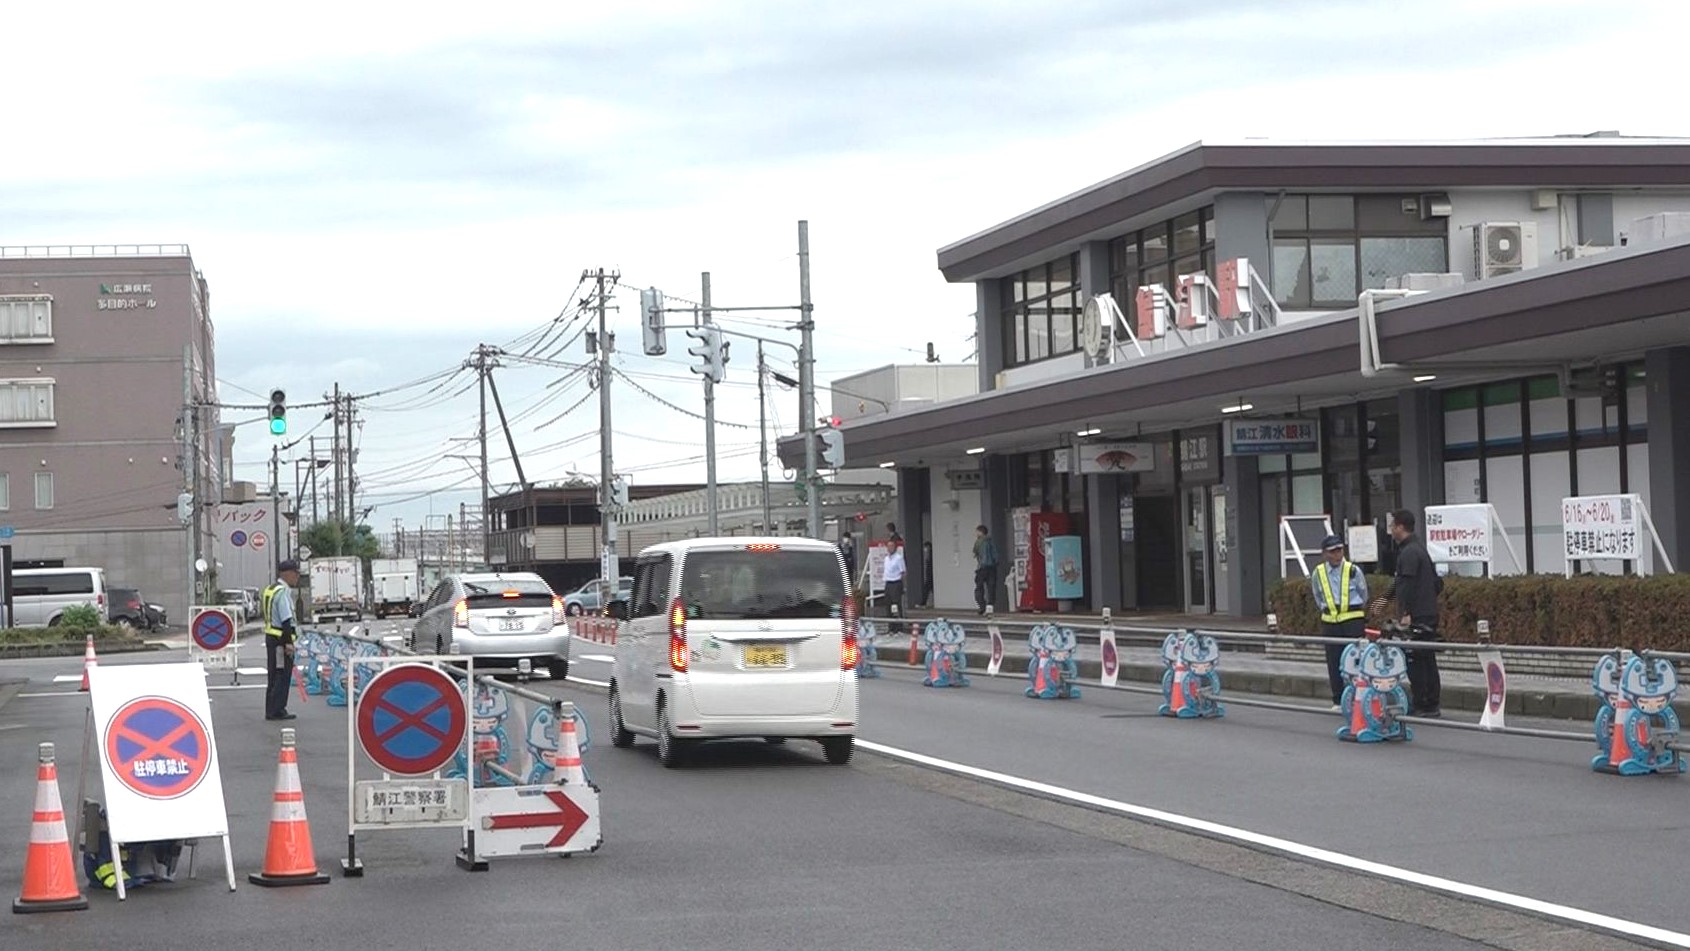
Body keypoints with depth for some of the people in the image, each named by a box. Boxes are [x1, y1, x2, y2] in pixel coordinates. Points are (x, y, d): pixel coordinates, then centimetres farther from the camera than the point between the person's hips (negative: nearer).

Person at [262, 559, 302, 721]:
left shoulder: (270, 589, 16)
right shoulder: (283, 592, -15)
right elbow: (286, 619, -21)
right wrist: (289, 643, -23)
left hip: (270, 635, 10)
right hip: (281, 638, -10)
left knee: (273, 676, 14)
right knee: (283, 676, -5)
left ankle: (271, 710, 18)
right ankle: (277, 711, -3)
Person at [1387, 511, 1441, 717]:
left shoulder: (1408, 552, -12)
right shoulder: (1420, 549, 19)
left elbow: (1406, 585, -22)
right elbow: (1437, 582, 24)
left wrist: (1405, 613, -27)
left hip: (1416, 617, -10)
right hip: (1430, 615, 10)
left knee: (1414, 661, -8)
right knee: (1428, 661, 11)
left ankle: (1421, 706, -9)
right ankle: (1432, 706, 14)